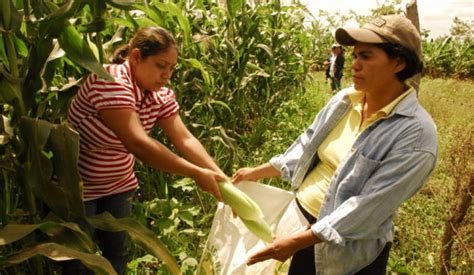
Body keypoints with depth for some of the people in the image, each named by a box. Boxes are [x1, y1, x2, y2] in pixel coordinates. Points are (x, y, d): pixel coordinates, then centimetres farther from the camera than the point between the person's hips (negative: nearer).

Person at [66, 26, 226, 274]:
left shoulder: (161, 94, -7)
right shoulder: (111, 82, -30)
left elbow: (185, 139, -14)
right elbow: (138, 144, -39)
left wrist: (222, 180, -25)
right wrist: (197, 174, -38)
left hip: (118, 184, 6)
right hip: (78, 185, -6)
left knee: (117, 253, 16)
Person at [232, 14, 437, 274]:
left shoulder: (416, 133, -22)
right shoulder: (345, 99, -4)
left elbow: (369, 206, -26)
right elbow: (308, 144, 8)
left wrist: (300, 241, -28)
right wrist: (258, 172, 10)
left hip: (349, 248, -5)